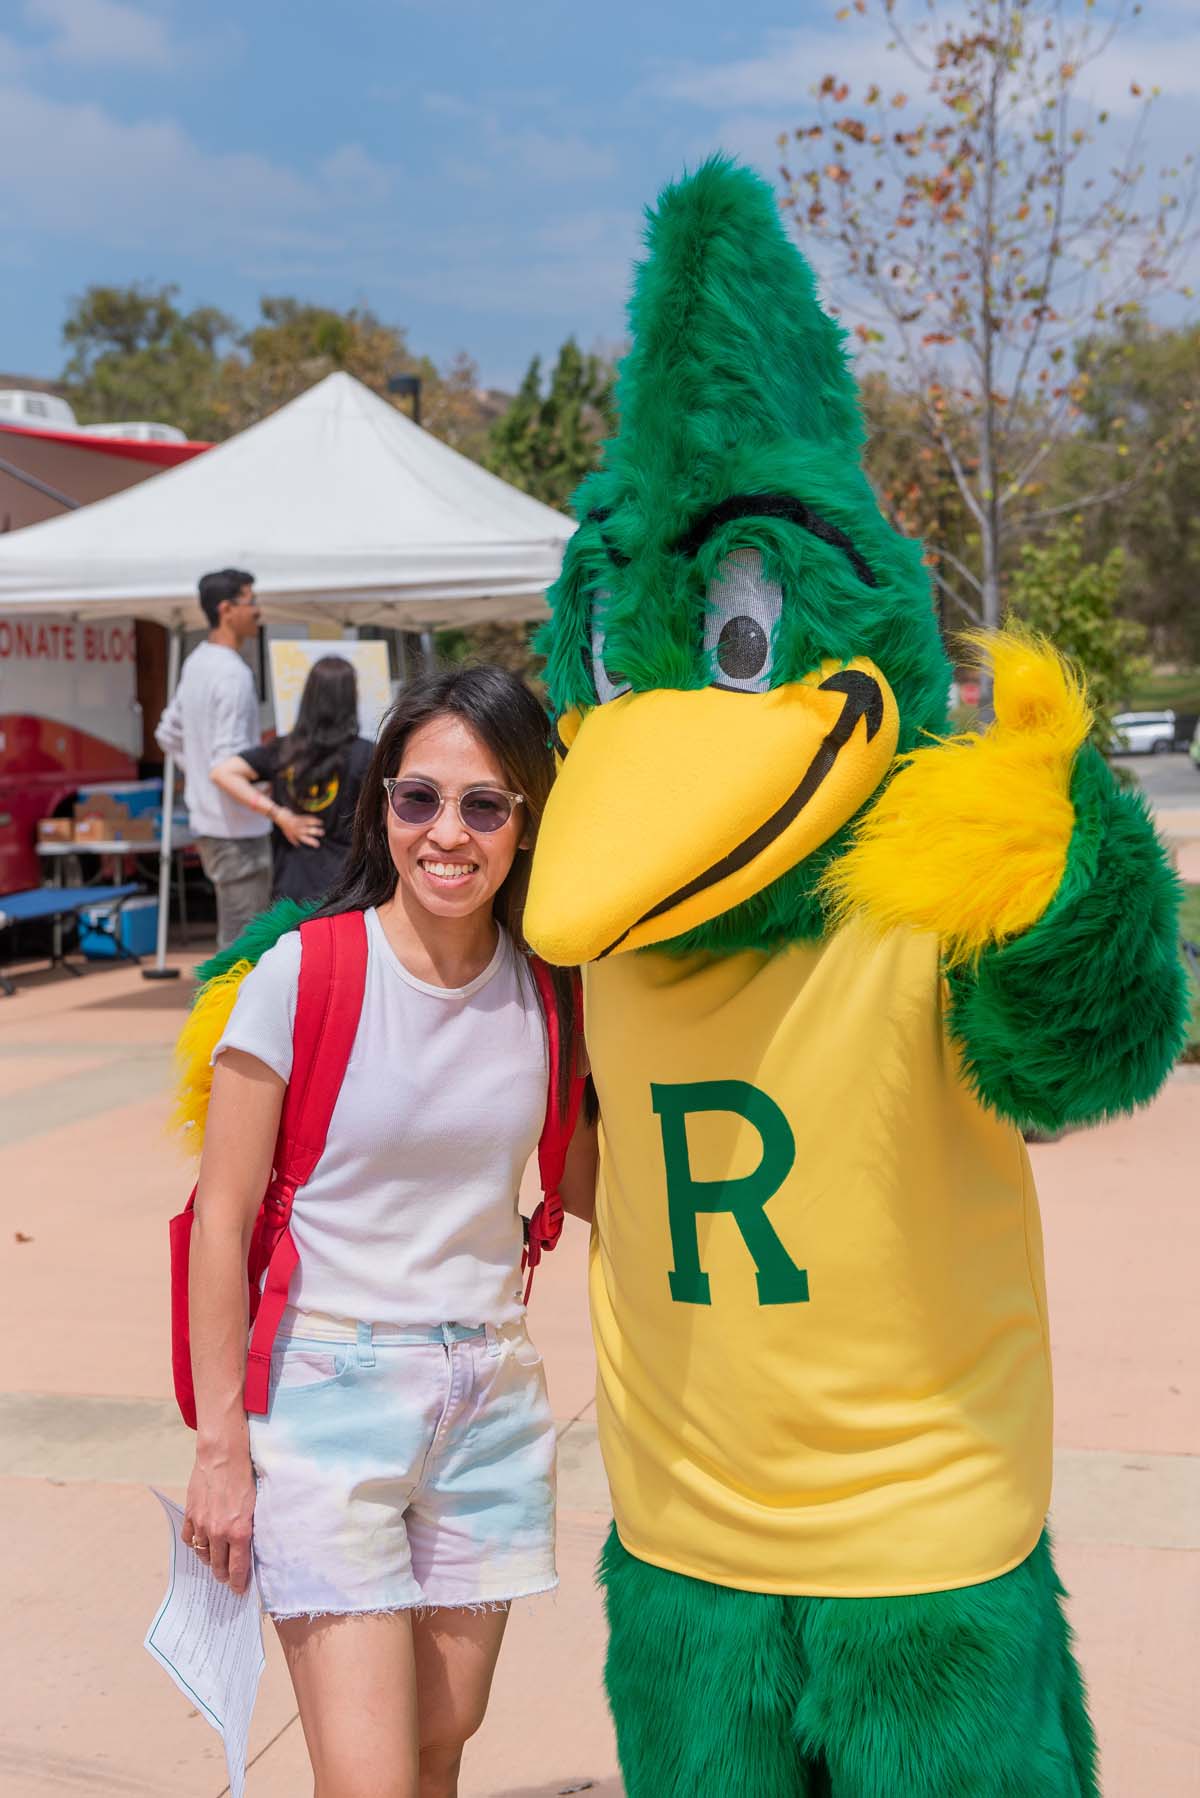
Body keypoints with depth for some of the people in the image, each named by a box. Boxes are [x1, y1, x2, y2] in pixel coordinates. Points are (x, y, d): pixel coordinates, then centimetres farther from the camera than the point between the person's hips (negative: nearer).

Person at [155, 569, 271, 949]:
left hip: (205, 821, 10)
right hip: (238, 829, -10)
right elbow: (230, 761, -26)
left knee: (234, 936, 20)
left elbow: (168, 735, 21)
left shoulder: (196, 662, 11)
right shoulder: (233, 674, -19)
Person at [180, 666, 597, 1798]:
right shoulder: (303, 973, -13)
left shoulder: (545, 989, -1)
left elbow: (580, 1179, 13)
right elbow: (222, 1218, -8)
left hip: (488, 1393, 4)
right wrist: (221, 1444, -7)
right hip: (327, 1386, -4)